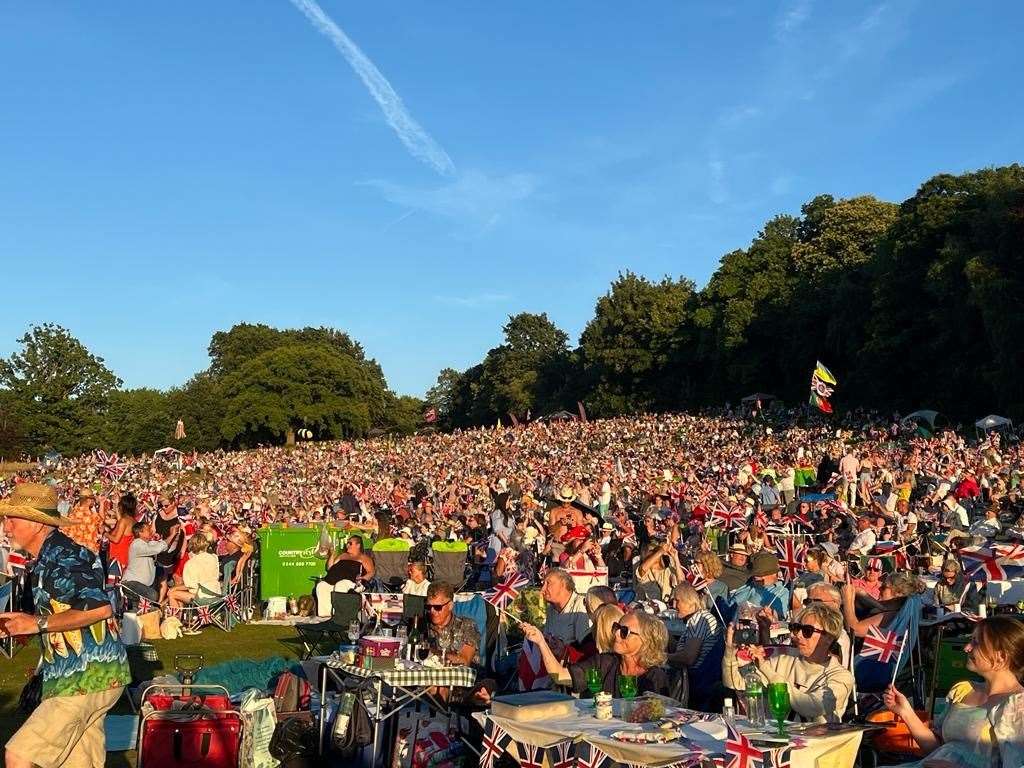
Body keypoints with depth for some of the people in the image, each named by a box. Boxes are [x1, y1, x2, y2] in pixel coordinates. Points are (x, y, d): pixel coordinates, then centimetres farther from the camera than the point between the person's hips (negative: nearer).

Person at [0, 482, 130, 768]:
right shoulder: (46, 558, 16)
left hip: (88, 678, -10)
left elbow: (99, 608, -26)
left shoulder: (62, 556, -15)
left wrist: (39, 623, -19)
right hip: (85, 677, 10)